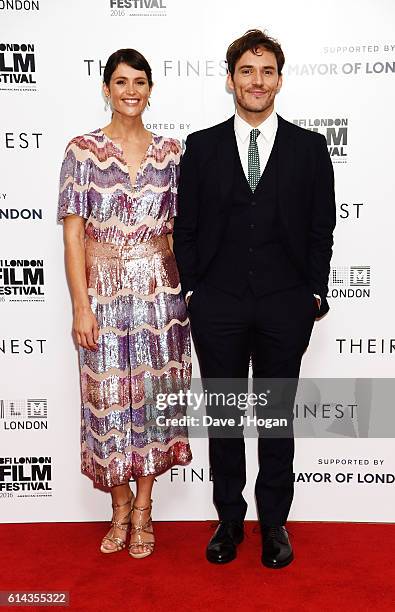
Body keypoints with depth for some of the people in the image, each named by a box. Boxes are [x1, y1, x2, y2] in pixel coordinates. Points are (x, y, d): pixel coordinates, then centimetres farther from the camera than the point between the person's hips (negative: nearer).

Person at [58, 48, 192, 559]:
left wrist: (186, 288, 3)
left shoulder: (170, 151, 6)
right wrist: (81, 305, -11)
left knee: (154, 393, 7)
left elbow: (176, 226, 9)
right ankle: (120, 505, 29)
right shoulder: (82, 150, -1)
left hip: (159, 289, 2)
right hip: (103, 290, -2)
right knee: (108, 397, 6)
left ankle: (143, 507, 26)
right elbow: (72, 234, -5)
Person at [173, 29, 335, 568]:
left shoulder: (309, 147, 5)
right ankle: (229, 519, 27)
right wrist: (191, 289, -1)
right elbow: (186, 226, 5)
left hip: (285, 304, 0)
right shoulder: (201, 146, 5)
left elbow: (321, 228, 5)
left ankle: (274, 522, 26)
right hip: (218, 304, 1)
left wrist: (315, 292, 0)